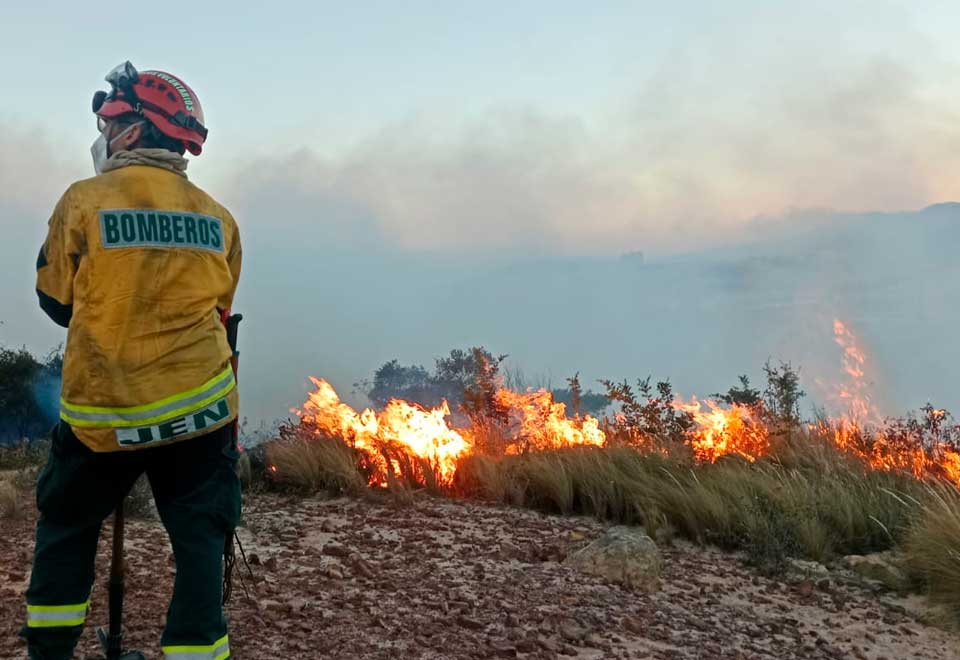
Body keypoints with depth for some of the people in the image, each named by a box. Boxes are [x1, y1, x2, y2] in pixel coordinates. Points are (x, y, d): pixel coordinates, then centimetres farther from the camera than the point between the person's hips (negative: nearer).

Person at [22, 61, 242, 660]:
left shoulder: (85, 200, -7)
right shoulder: (219, 217, 2)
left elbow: (57, 302, 4)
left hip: (103, 412, -1)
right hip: (199, 407, 1)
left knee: (67, 528, 21)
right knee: (200, 542, 10)